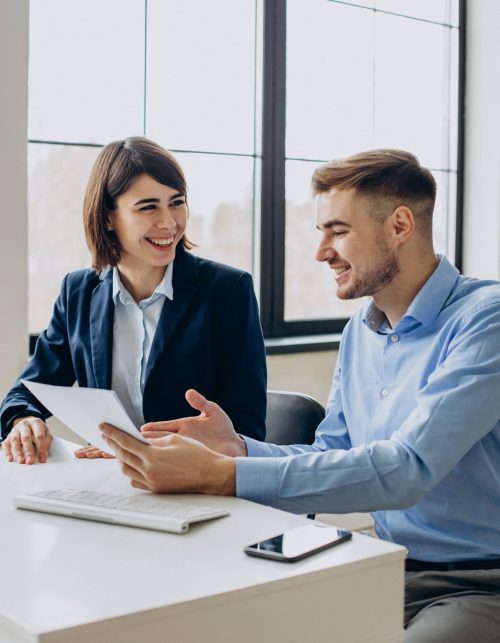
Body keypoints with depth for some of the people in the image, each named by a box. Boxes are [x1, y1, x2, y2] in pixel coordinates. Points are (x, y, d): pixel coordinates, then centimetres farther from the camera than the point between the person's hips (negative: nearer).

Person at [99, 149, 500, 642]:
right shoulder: (359, 332, 10)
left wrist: (220, 474, -30)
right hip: (391, 565, 7)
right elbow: (330, 458, 10)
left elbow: (407, 469, -28)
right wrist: (239, 449, -10)